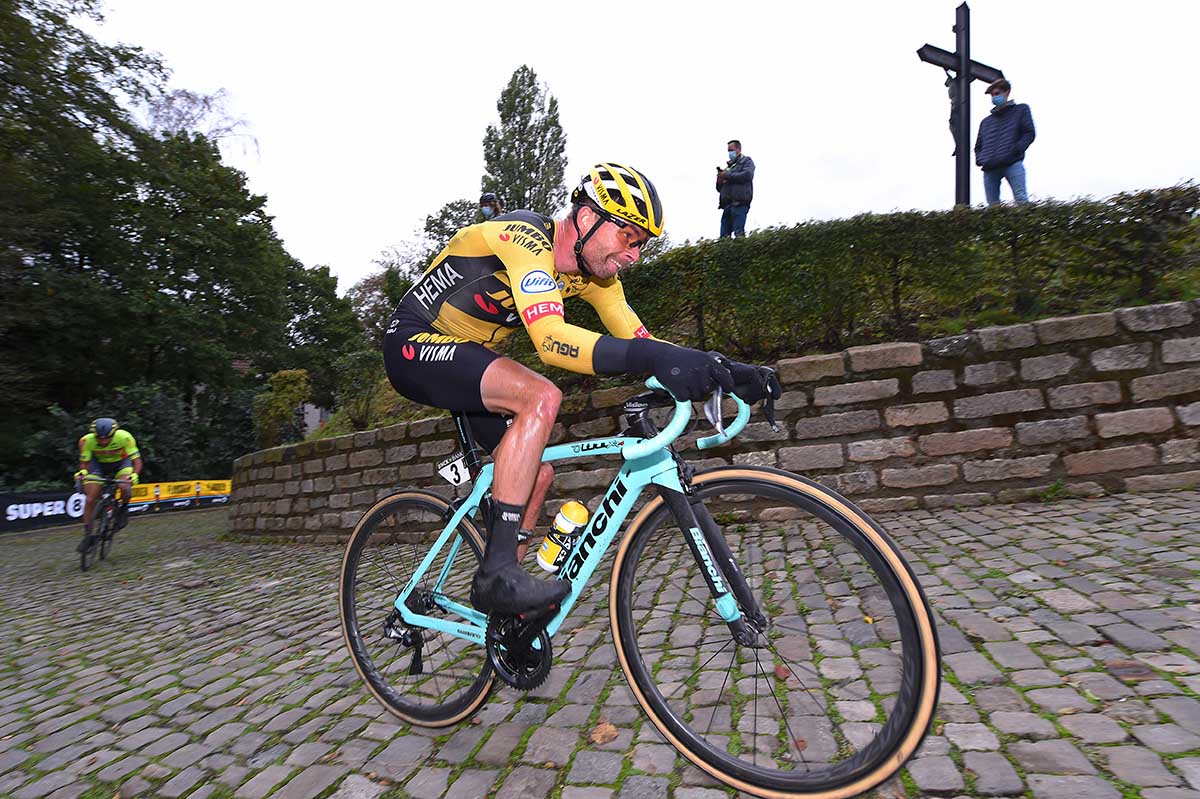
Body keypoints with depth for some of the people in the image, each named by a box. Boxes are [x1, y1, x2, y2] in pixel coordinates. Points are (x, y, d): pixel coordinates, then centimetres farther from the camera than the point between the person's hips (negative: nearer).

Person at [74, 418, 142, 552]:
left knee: (125, 487, -30)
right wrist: (82, 472, -34)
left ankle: (124, 509, 2)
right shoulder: (87, 440, -28)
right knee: (90, 499, -7)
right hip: (98, 464, 2)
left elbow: (137, 460, -27)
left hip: (121, 462, -2)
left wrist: (135, 475, -45)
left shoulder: (124, 437, -33)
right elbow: (84, 462, -12)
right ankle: (87, 535, 7)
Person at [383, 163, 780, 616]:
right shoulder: (525, 237, -26)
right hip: (415, 344, -8)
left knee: (538, 473, 0)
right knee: (541, 397, -32)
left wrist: (722, 370, -20)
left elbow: (637, 339, -6)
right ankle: (497, 574, -26)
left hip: (466, 358, 8)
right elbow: (549, 338, -42)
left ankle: (502, 610, 16)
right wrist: (652, 357, -52)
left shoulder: (594, 273, -2)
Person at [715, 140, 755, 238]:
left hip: (740, 201, -6)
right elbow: (720, 188, 29)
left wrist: (728, 176, -6)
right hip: (727, 203, 7)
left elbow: (747, 174, -10)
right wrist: (719, 181, 5)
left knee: (739, 232, -16)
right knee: (724, 235, -2)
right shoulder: (728, 166, 30)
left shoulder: (746, 161, 12)